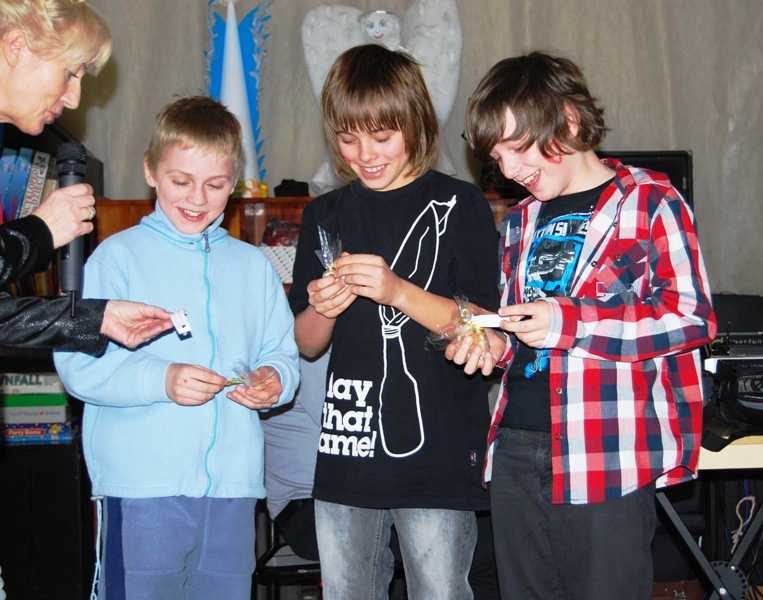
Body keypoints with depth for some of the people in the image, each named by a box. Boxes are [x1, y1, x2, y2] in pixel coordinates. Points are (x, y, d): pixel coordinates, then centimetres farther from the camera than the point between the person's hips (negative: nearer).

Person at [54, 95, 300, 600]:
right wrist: (160, 380, -20)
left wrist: (275, 380, -7)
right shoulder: (119, 256, 1)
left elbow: (283, 353, 16)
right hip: (141, 483, -4)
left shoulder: (253, 265, 16)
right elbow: (77, 364, -7)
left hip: (233, 482, 4)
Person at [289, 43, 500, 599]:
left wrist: (397, 291, -20)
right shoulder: (326, 215, 11)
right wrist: (322, 310, -10)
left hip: (438, 453, -4)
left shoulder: (460, 204, -2)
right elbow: (307, 345, 13)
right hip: (348, 450, 4)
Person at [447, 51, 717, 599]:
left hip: (607, 458, -6)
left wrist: (569, 322, -17)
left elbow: (693, 317, -10)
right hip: (516, 447, 7)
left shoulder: (649, 201, -3)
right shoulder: (521, 221, 18)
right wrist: (496, 345, 4)